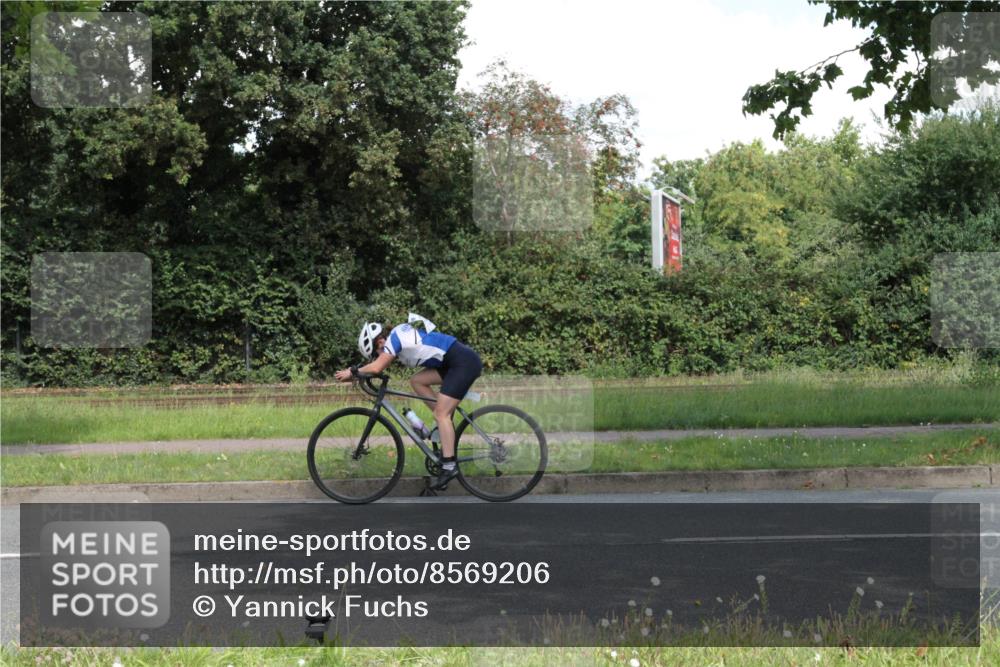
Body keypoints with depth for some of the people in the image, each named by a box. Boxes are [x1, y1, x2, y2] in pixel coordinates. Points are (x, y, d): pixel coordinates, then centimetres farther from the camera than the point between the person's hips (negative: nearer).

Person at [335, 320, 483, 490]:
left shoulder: (394, 337, -12)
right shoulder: (399, 334, 15)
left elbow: (376, 367, -18)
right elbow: (379, 365, 18)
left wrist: (352, 372, -5)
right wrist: (356, 372, 8)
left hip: (464, 362, -9)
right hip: (454, 361, 9)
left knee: (441, 414, -8)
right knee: (416, 381, 9)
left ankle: (449, 466, -9)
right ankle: (446, 424, 11)